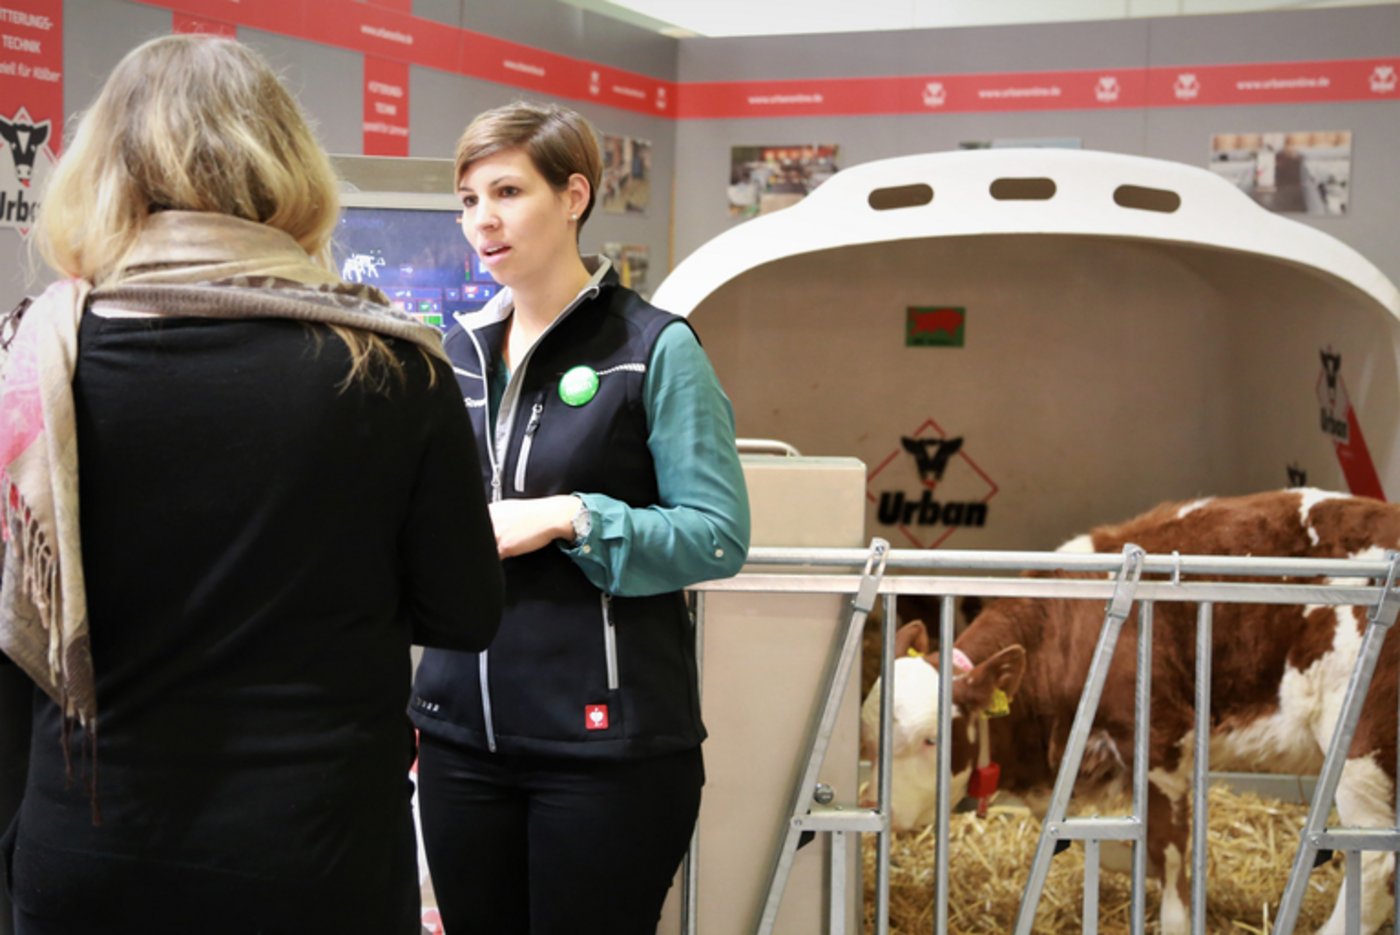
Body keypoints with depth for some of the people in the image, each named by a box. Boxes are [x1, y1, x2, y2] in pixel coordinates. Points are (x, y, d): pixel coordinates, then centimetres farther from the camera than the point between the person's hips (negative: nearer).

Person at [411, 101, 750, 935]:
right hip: (462, 733, 5)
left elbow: (719, 537, -11)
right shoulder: (457, 352, 10)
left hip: (607, 741, -5)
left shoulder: (655, 349, -6)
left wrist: (569, 519, -19)